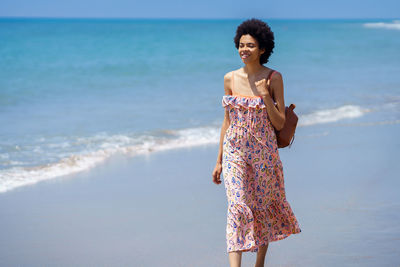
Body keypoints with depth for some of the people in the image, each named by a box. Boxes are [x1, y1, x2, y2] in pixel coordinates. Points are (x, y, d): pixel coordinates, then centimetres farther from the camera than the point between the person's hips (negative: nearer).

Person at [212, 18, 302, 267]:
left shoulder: (274, 78, -6)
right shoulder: (230, 79, 2)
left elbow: (279, 124, -7)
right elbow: (227, 120, 9)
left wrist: (265, 95, -20)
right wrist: (219, 160, 9)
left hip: (264, 151, -1)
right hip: (235, 151, 1)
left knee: (263, 206, 12)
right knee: (237, 205, -12)